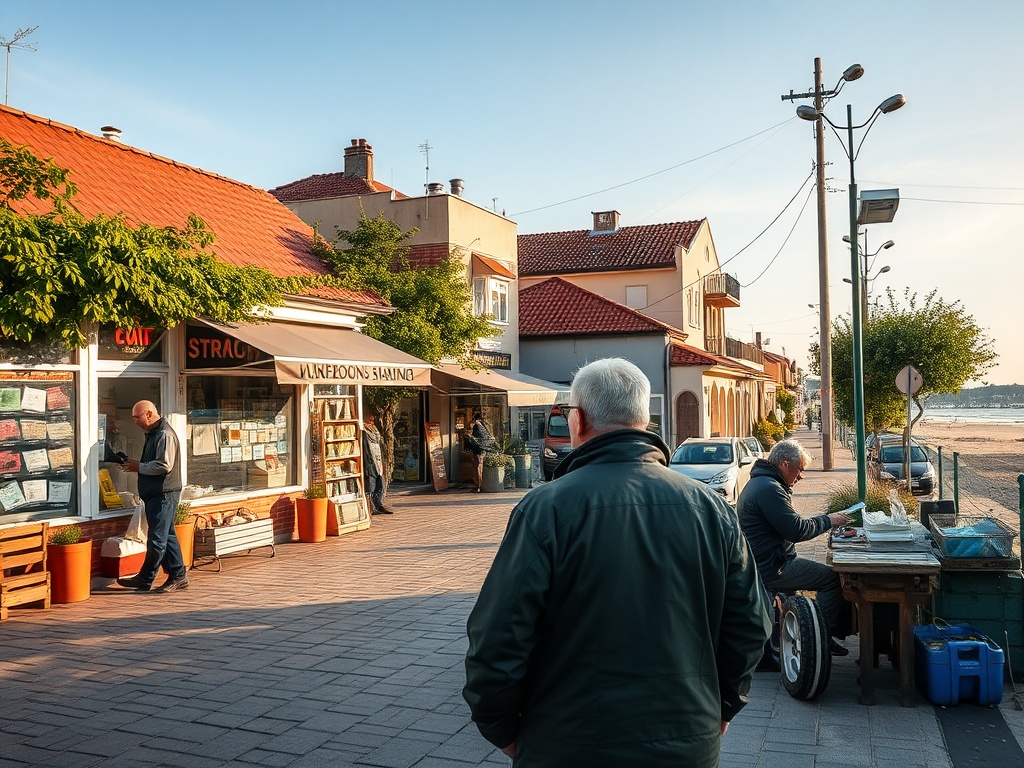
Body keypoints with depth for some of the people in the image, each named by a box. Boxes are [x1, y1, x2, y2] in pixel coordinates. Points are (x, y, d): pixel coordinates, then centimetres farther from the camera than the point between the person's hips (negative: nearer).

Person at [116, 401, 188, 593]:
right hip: (155, 494, 11)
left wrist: (139, 467, -13)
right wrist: (135, 464, 8)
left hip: (164, 494, -11)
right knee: (167, 536, 12)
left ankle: (144, 579, 2)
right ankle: (178, 576, 17)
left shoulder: (164, 435, -15)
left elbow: (164, 465, -23)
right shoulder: (152, 434, 19)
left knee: (157, 539, -3)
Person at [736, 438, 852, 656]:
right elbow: (797, 530, -21)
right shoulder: (769, 488, -20)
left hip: (764, 562, 11)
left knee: (827, 572, 17)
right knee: (834, 577, -12)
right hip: (772, 569, -11)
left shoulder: (759, 483, 16)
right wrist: (829, 521, -9)